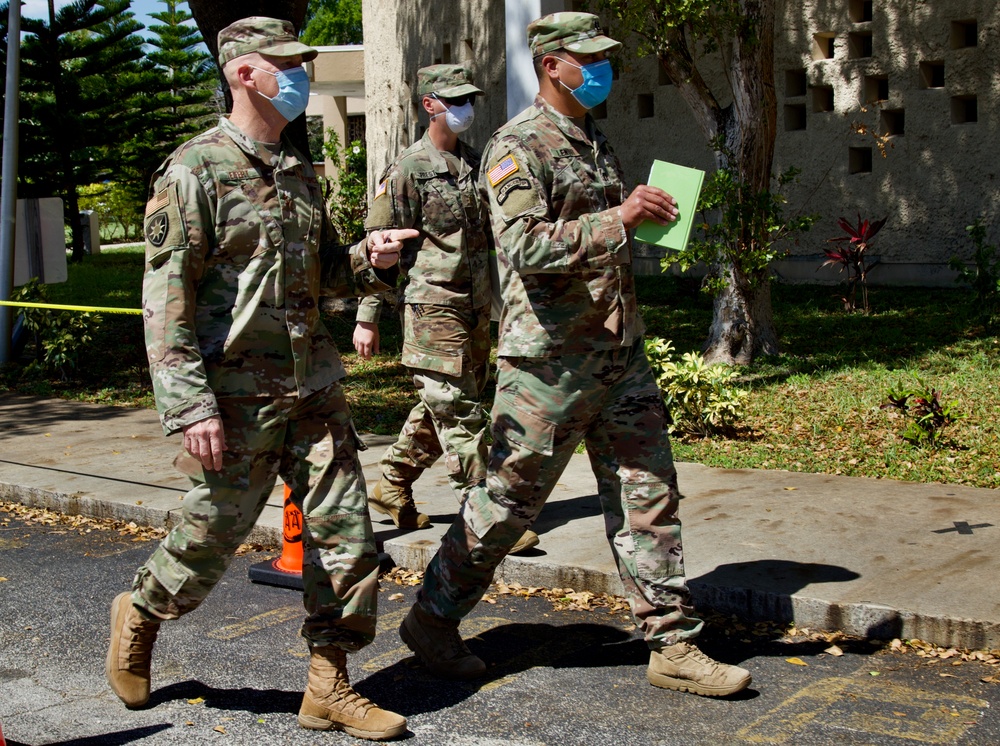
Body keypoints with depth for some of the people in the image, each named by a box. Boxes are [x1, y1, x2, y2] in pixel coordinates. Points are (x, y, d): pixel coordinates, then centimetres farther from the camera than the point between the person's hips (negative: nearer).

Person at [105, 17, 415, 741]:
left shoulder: (300, 171, 14)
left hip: (313, 388, 7)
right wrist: (191, 407, -19)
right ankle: (139, 614, 36)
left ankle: (330, 687, 14)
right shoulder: (196, 169, -9)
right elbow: (165, 299, -13)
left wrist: (370, 259, 0)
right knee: (210, 538, 6)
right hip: (237, 398, -6)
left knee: (346, 534, 2)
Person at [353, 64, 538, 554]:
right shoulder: (408, 170, -6)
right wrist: (367, 317, -9)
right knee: (458, 414, -6)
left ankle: (392, 488, 29)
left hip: (476, 307, 8)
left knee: (441, 409, 14)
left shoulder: (476, 164, 14)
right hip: (434, 306, -7)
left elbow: (492, 234, 23)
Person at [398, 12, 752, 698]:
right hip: (551, 360, -8)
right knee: (508, 499, 2)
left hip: (621, 355, 8)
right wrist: (618, 218, -29)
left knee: (649, 494, 5)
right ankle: (432, 621, 19)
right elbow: (526, 246, -23)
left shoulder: (596, 142, 17)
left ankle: (674, 645, 11)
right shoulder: (519, 146, -9)